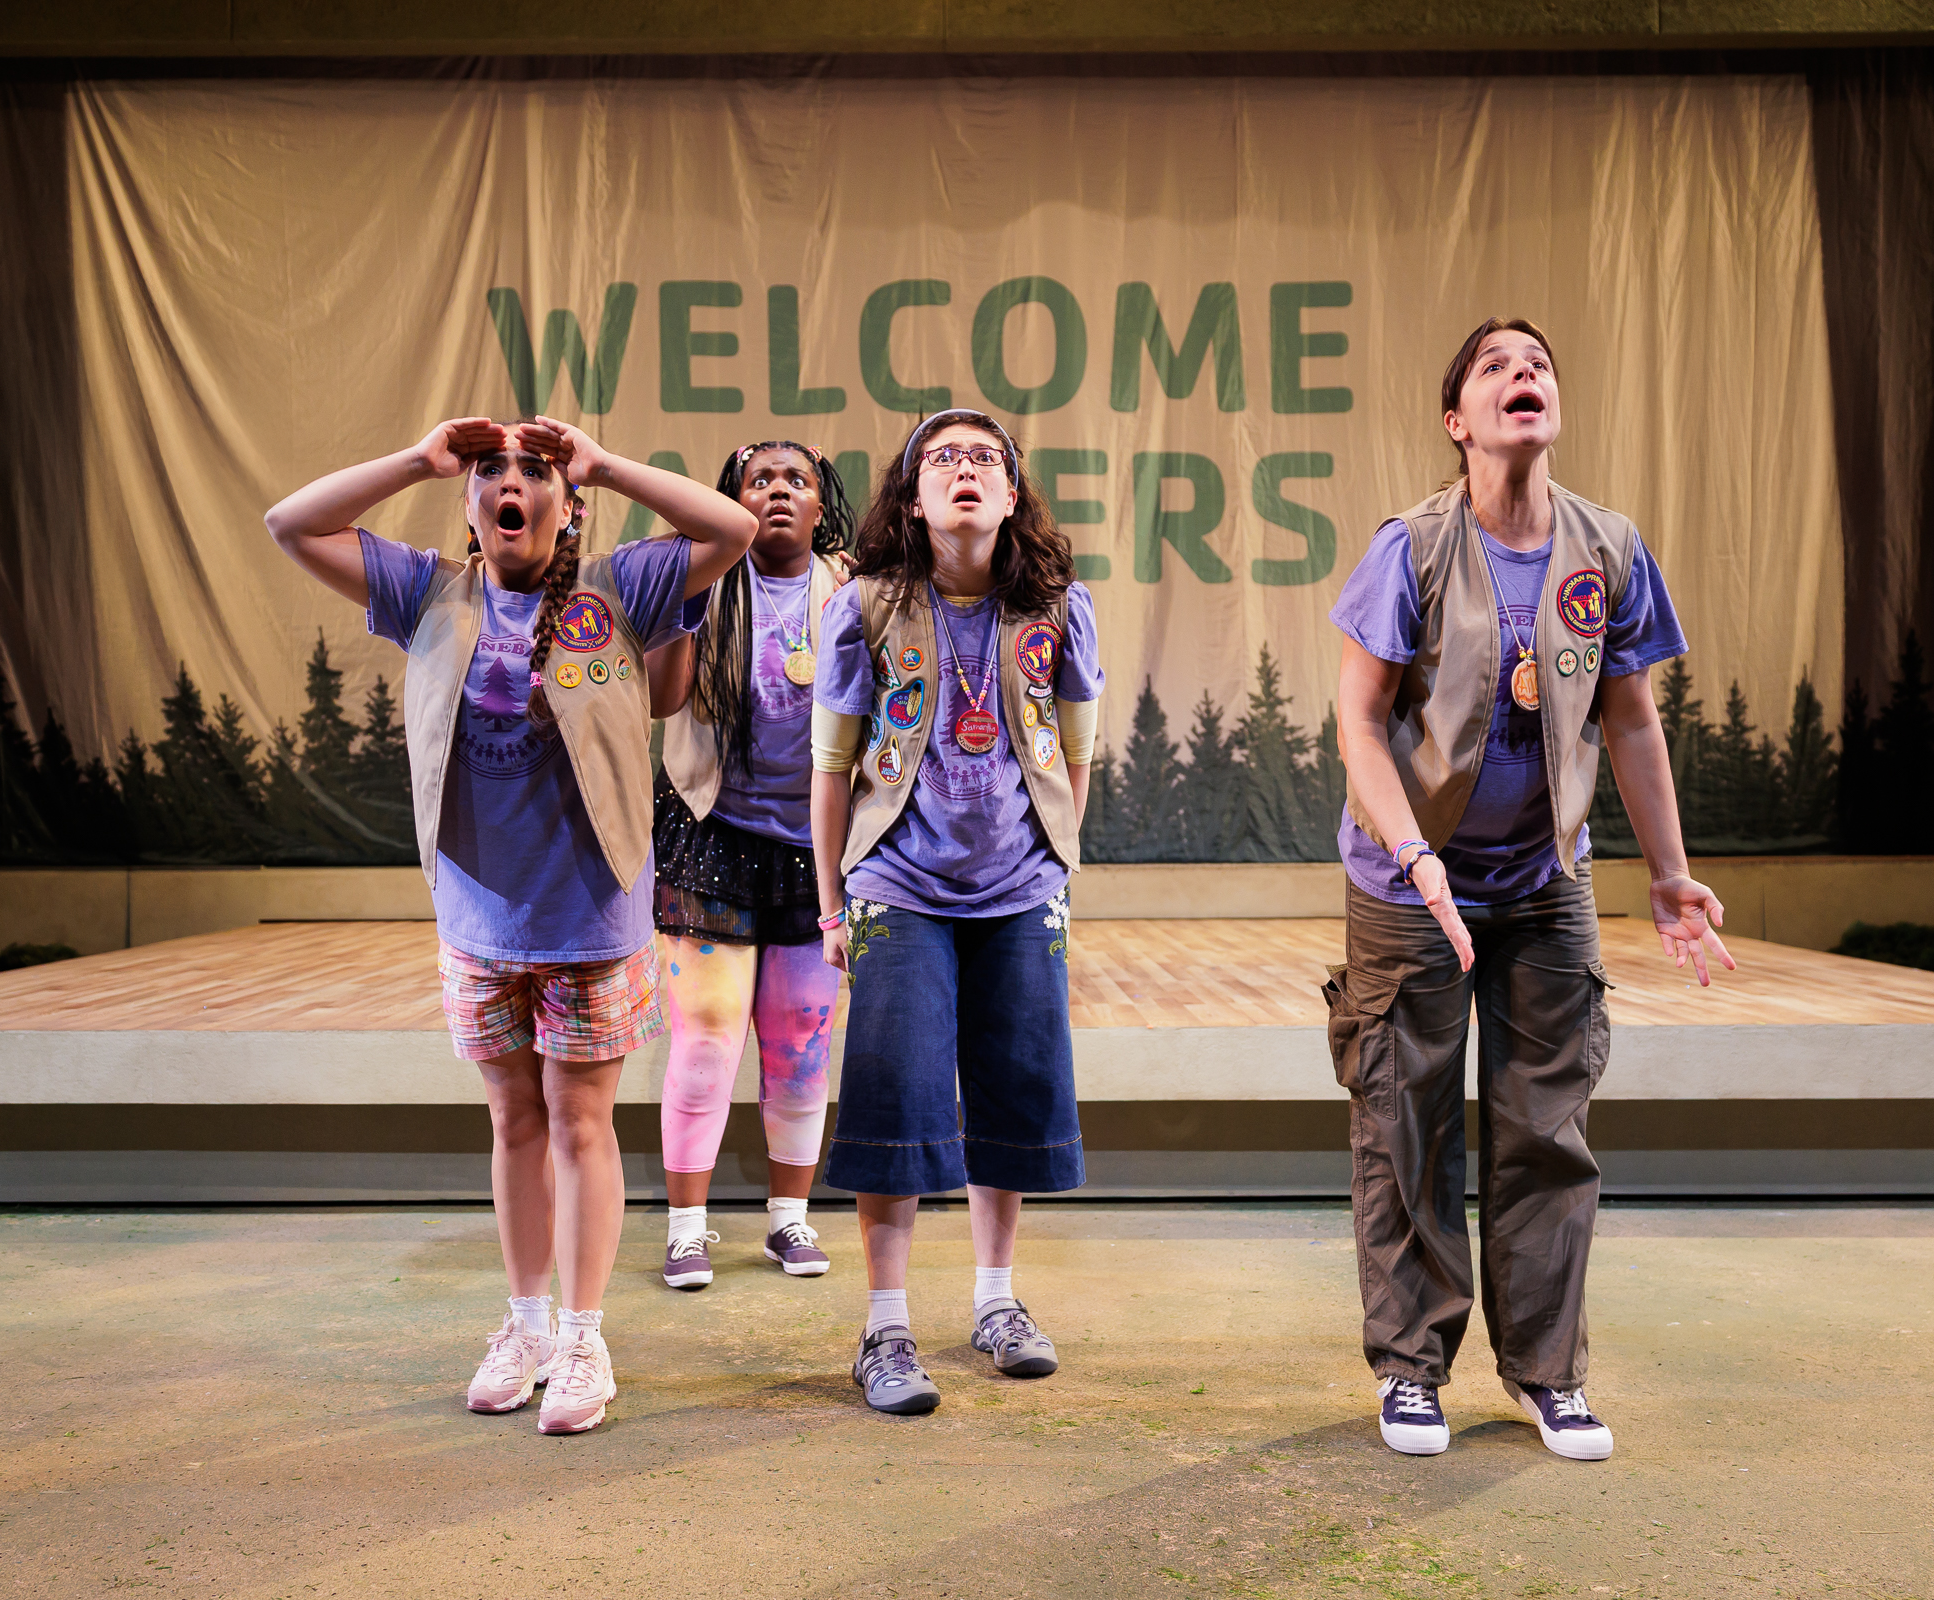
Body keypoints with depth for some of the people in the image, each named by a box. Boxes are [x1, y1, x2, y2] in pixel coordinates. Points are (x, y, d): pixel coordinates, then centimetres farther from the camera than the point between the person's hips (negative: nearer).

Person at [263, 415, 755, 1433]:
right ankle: (527, 1324, 30)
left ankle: (583, 1340, 18)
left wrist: (602, 465, -11)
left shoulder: (616, 592, -5)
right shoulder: (432, 597, 2)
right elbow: (291, 525, 2)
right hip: (477, 917, 3)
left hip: (591, 915, -3)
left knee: (579, 1123, 6)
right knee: (514, 1120, 15)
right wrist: (422, 459, -4)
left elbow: (733, 529, -14)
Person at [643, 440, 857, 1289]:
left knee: (802, 1044, 8)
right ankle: (688, 1225, 13)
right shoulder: (706, 586, 0)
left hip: (816, 842, 2)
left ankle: (789, 1216, 24)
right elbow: (658, 696, -14)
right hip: (715, 837, -2)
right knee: (705, 1038, -2)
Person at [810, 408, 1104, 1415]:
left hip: (1019, 894, 2)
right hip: (901, 889, -2)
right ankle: (885, 1330, 7)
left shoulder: (1058, 608, -2)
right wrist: (831, 906, 3)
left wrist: (1057, 866, 12)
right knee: (897, 1095, -5)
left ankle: (996, 1301, 26)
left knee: (1016, 1094, 8)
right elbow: (831, 764, 1)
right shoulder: (867, 608, -5)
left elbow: (1074, 755, 10)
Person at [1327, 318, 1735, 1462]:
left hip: (1547, 883, 3)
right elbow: (1361, 721, -12)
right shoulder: (1414, 549, -11)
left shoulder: (1611, 553, -2)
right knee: (1408, 1130, 4)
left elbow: (1631, 723, 6)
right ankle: (1411, 1367, 19)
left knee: (1548, 1131, 7)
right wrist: (1417, 855, -24)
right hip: (1412, 884, -3)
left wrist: (1671, 874, 5)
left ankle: (1547, 1368, 22)